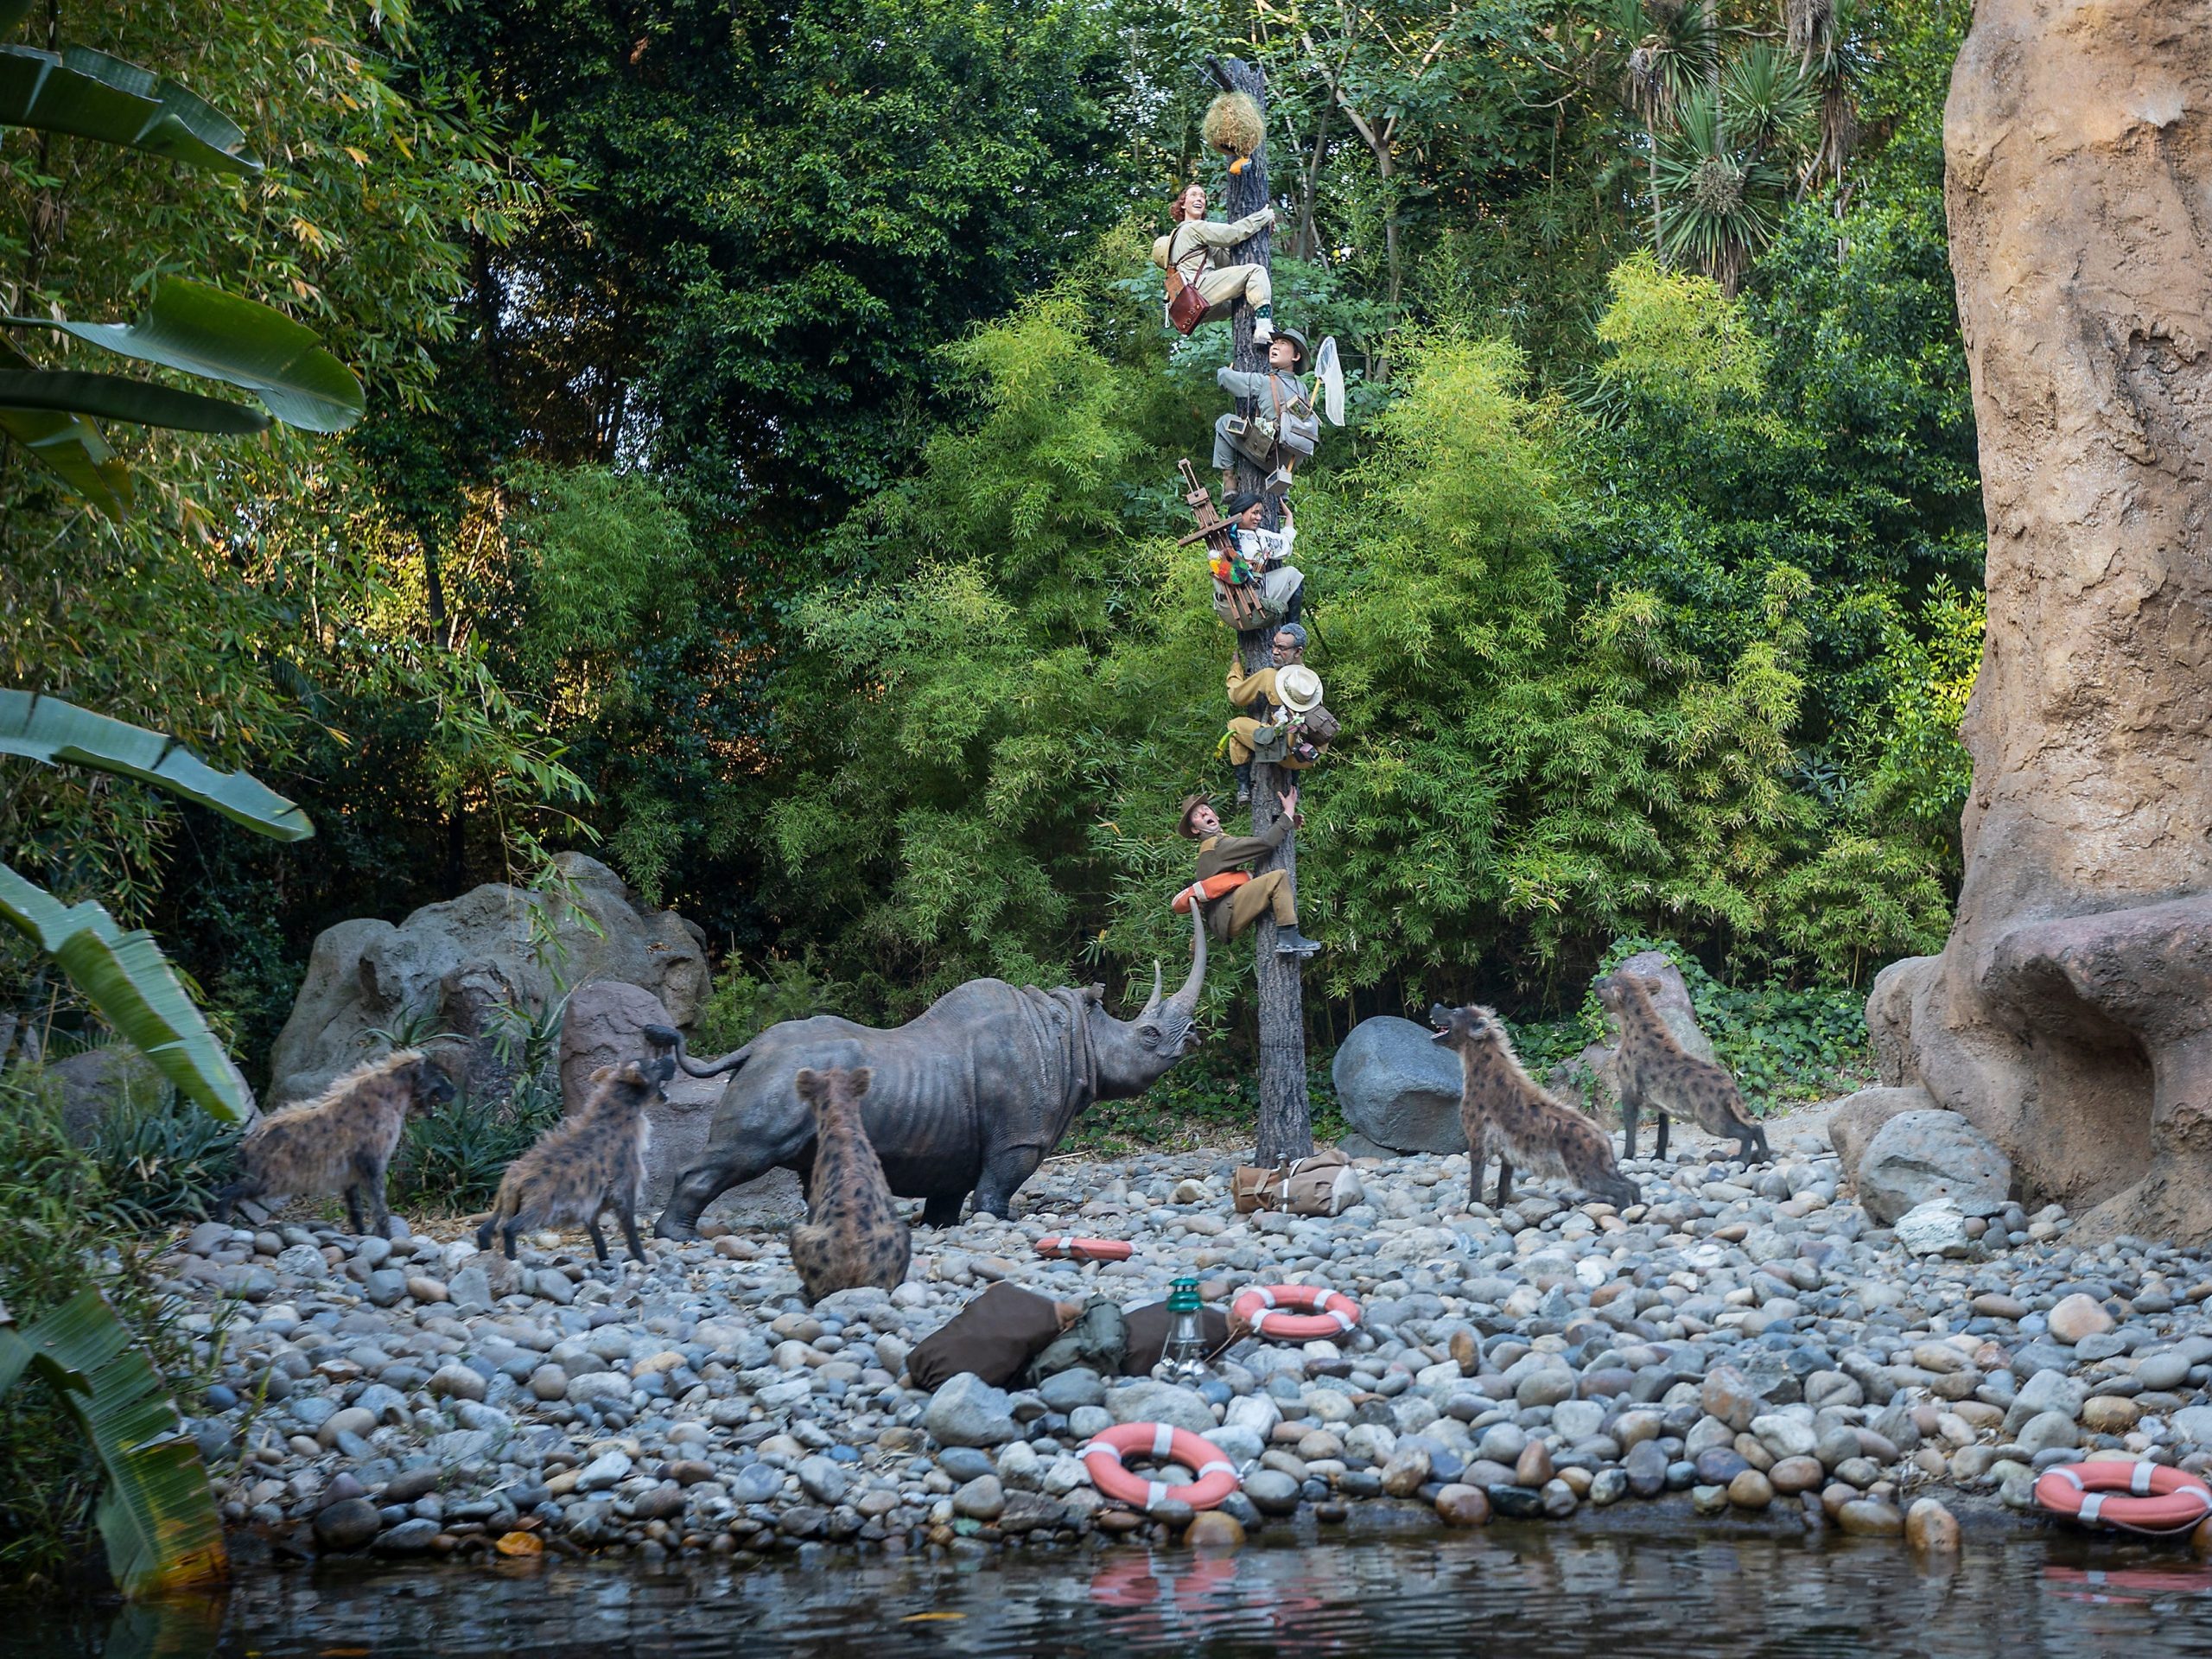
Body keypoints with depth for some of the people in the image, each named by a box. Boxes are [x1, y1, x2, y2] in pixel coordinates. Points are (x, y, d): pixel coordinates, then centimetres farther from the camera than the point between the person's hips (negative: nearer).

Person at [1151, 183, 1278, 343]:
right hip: (1197, 291, -10)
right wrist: (1266, 216, 8)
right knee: (1256, 271, -15)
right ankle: (1264, 329, -33)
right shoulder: (1195, 228, 5)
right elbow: (1233, 233, -4)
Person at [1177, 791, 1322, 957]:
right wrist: (1288, 813, -6)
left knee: (1289, 889, 17)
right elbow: (1266, 843, -15)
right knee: (1279, 877, -20)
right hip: (1225, 916, -10)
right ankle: (1288, 939, -26)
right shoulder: (1218, 845, -8)